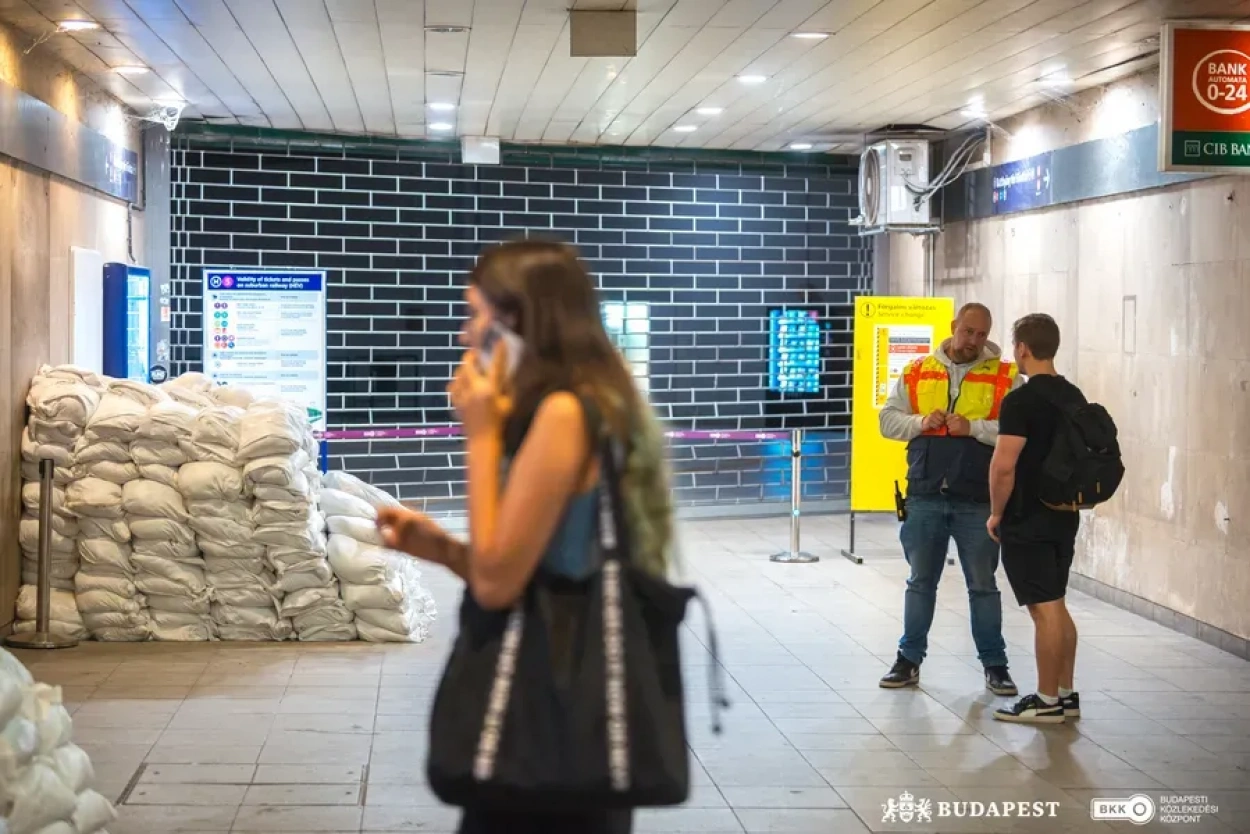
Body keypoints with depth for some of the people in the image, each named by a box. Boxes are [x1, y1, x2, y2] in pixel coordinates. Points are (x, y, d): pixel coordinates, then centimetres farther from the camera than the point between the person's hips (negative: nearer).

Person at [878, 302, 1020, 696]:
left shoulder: (1006, 378, -2)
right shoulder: (917, 372, 7)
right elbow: (888, 419, 7)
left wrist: (972, 427, -19)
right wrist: (920, 422, -10)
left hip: (978, 501, -2)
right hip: (925, 497, 2)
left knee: (983, 585, 7)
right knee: (920, 582, 13)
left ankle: (994, 664, 18)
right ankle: (909, 659, 22)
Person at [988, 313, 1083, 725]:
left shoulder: (1021, 401, -17)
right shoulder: (1075, 397, 8)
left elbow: (1003, 466, -21)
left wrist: (996, 513, -8)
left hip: (1027, 521, -8)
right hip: (1065, 516, 8)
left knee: (1044, 609, -3)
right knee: (1056, 606, 16)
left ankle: (1047, 702, 5)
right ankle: (1066, 695, 23)